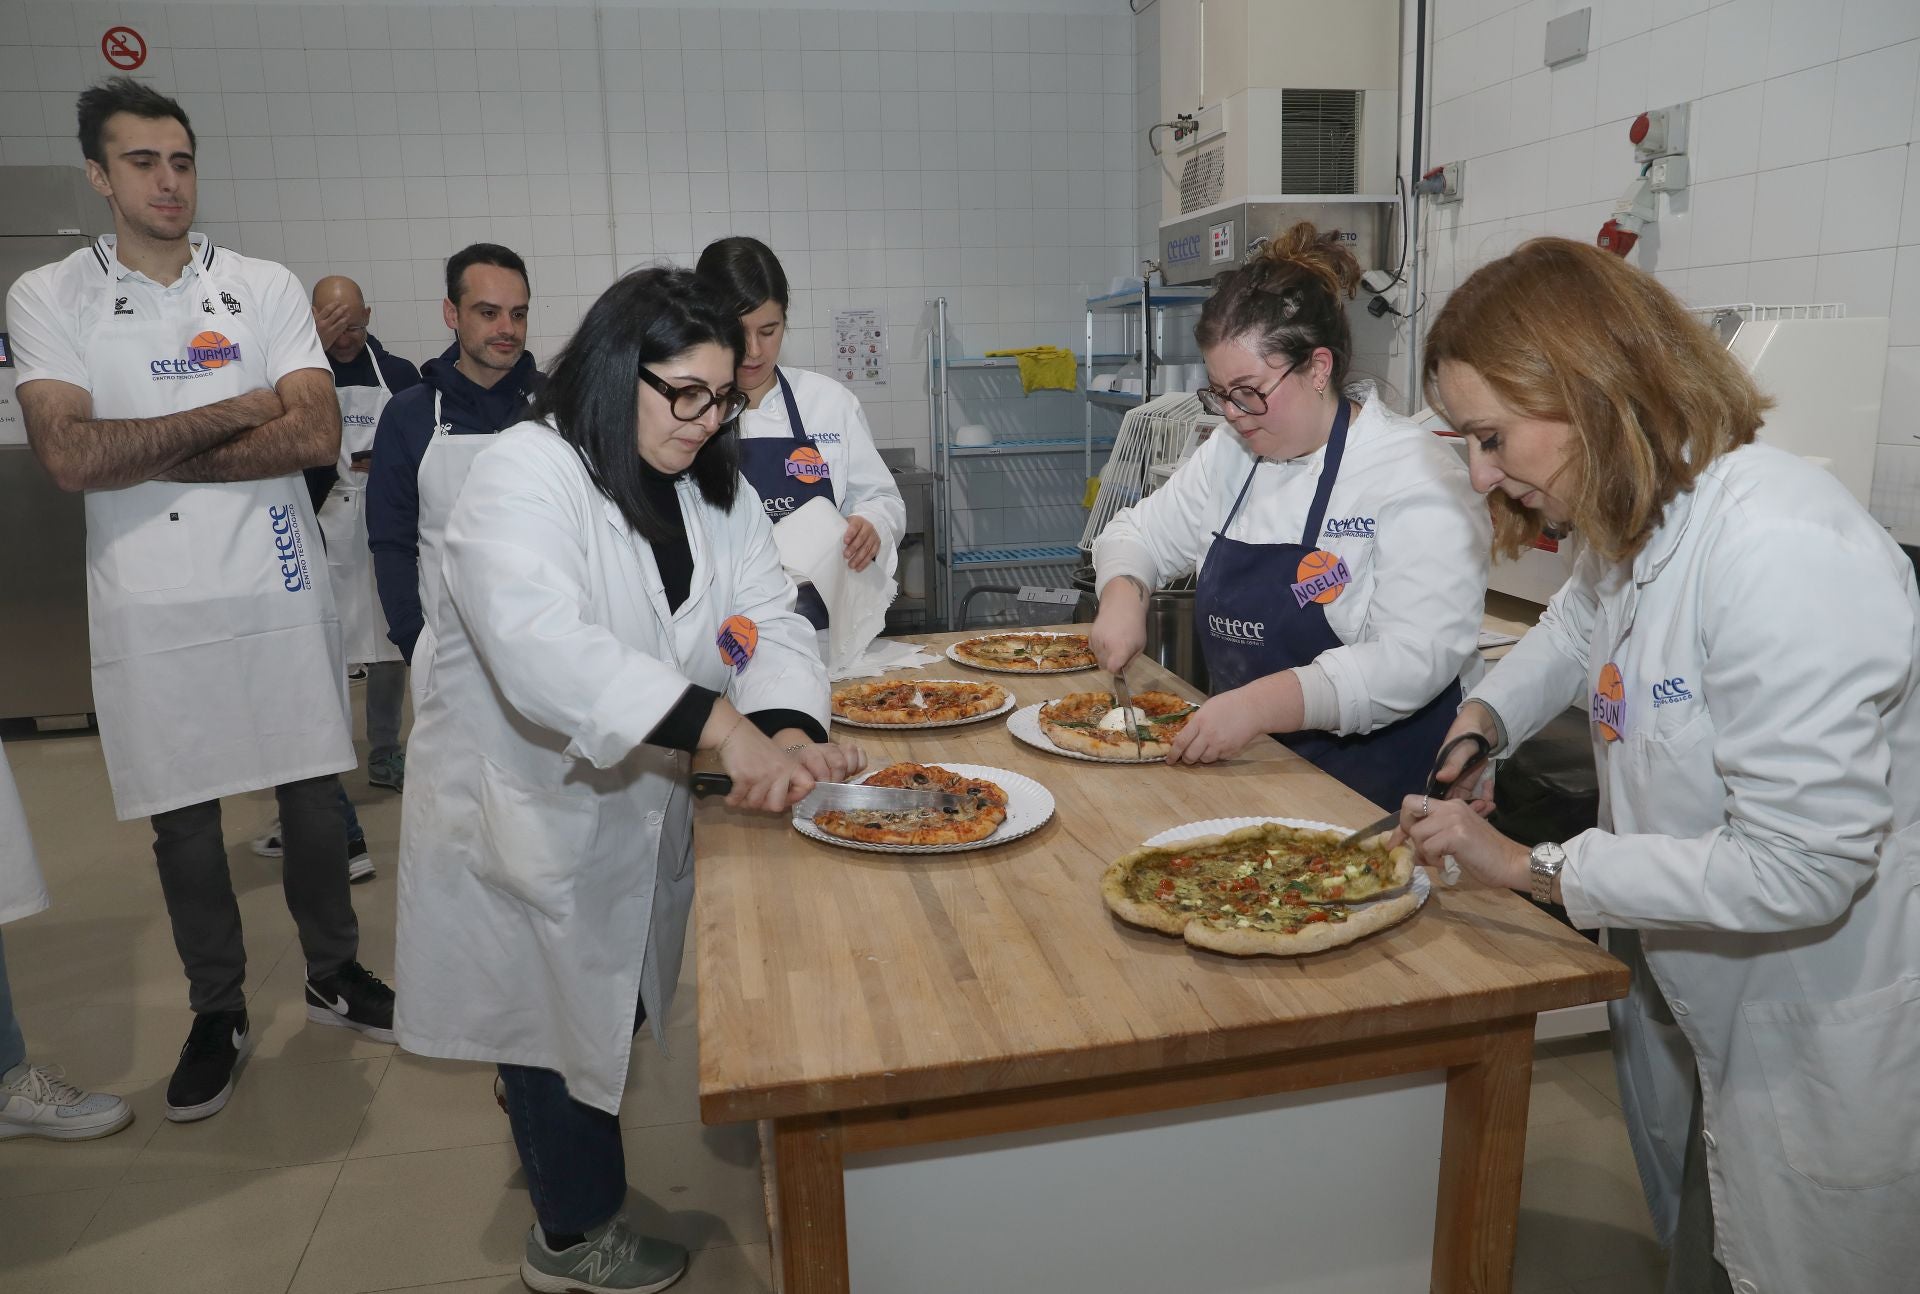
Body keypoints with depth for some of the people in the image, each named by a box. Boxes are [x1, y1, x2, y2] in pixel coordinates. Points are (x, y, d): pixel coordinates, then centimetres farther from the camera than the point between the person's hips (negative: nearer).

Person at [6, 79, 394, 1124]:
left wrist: (149, 455, -11)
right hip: (149, 607, 0)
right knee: (182, 820, 10)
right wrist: (235, 413, -11)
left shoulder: (264, 287, 3)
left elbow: (316, 434, -9)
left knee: (313, 796, 10)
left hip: (276, 589, 1)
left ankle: (334, 973, 30)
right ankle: (218, 1013, 28)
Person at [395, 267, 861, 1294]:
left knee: (617, 1005, 22)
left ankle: (539, 1122, 51)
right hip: (524, 814, -7)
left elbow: (768, 620, -6)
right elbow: (539, 643, -39)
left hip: (637, 811, 7)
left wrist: (789, 734, -28)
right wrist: (725, 730, -48)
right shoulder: (525, 476, -23)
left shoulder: (714, 487, 2)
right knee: (558, 1017, 9)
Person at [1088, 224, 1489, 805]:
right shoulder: (1230, 453, 10)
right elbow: (1142, 532, 20)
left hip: (1369, 787, -6)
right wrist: (1122, 597, -3)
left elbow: (1417, 658, -22)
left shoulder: (1416, 474, -13)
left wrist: (1259, 704, -33)